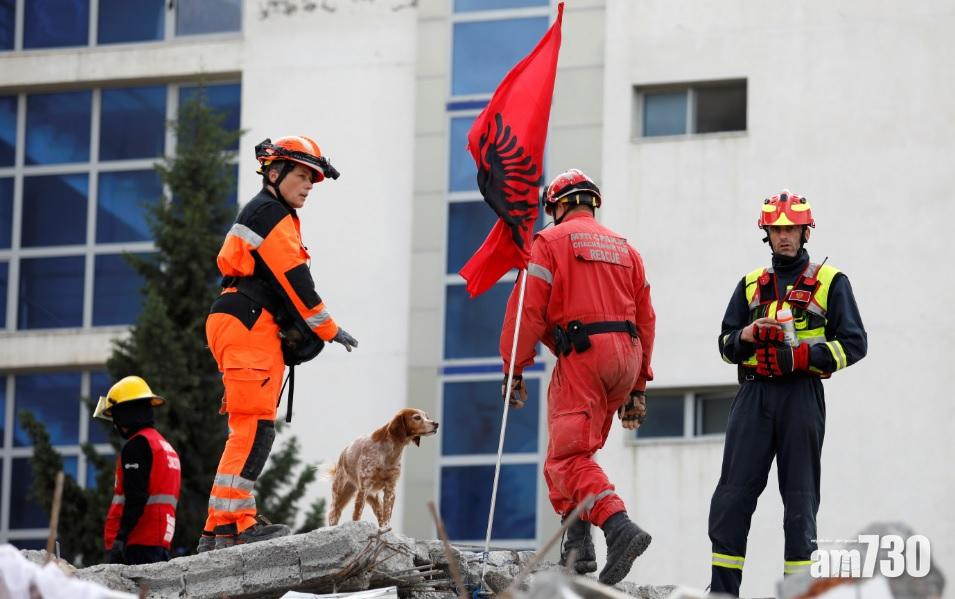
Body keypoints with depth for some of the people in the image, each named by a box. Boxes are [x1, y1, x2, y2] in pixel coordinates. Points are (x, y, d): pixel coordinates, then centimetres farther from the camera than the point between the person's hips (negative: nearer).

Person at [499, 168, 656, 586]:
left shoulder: (550, 242, 3)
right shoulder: (624, 248, 22)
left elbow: (527, 309, -6)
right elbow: (645, 320, 21)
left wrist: (513, 370, -3)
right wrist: (637, 388, 23)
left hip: (582, 353, -7)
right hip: (626, 356, 7)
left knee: (569, 455, -12)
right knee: (575, 448, 18)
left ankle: (619, 528, -33)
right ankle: (577, 543, 10)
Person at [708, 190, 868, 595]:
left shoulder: (830, 282, 6)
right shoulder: (752, 284, 18)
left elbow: (853, 343, -1)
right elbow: (725, 344, 18)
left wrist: (801, 356, -14)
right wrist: (748, 335, -5)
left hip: (801, 395, -3)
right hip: (754, 394, 3)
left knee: (799, 496, 1)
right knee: (733, 493, -3)